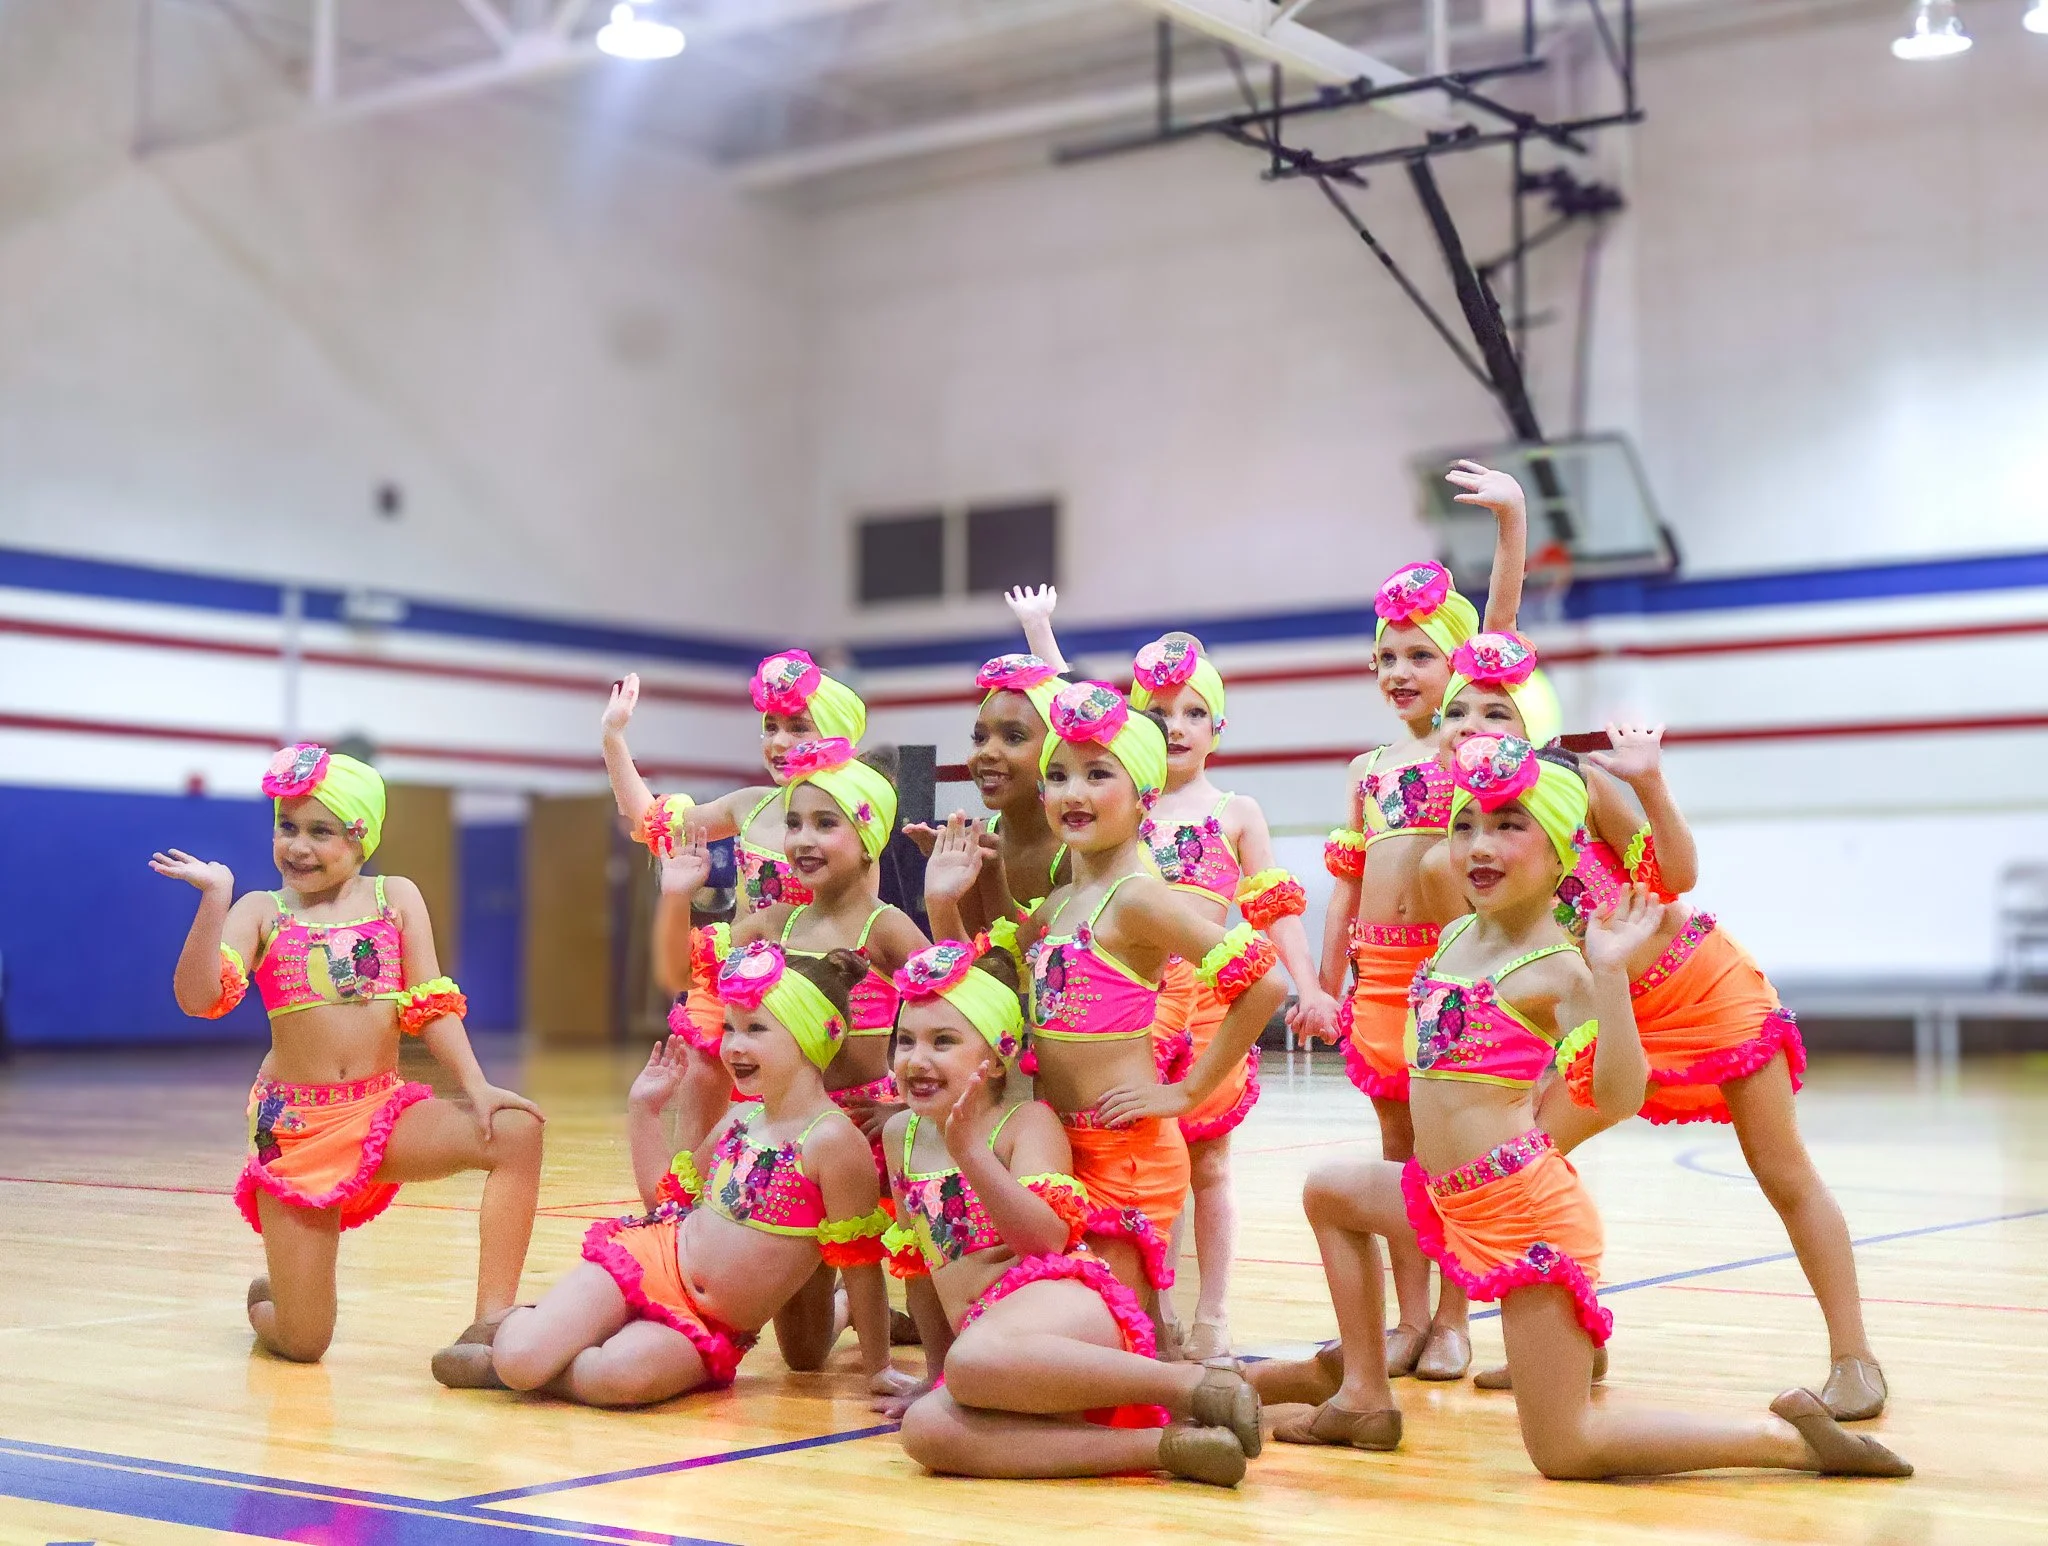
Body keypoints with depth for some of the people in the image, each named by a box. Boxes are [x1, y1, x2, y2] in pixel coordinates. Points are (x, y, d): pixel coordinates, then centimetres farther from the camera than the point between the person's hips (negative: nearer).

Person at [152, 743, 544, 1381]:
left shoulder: (395, 897, 6)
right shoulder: (262, 912, 2)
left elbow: (431, 1005, 2)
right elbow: (197, 998, -14)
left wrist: (476, 1086, -11)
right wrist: (214, 897, -21)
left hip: (386, 1113, 2)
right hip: (296, 1126, -2)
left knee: (516, 1130, -27)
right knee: (302, 1344, -4)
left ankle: (490, 1327, -25)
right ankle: (270, 1300, 36)